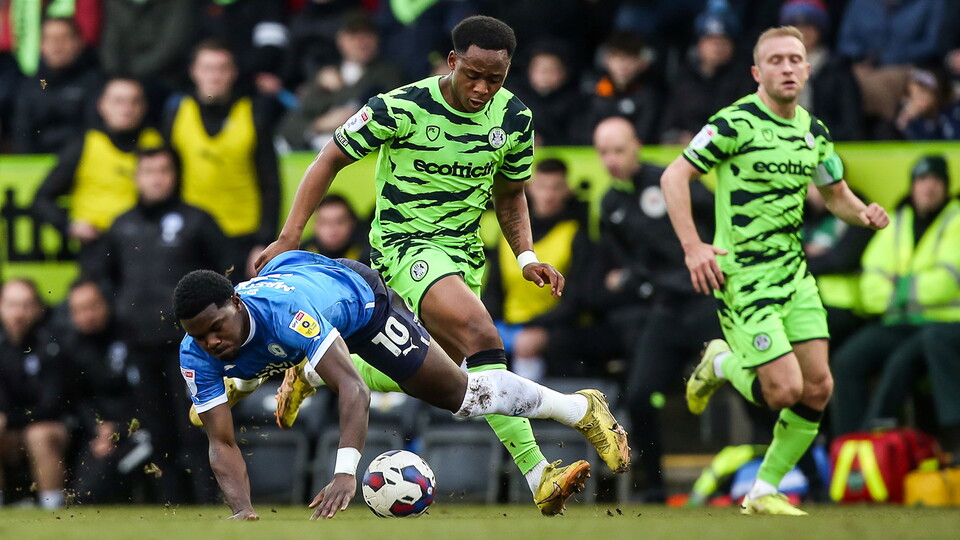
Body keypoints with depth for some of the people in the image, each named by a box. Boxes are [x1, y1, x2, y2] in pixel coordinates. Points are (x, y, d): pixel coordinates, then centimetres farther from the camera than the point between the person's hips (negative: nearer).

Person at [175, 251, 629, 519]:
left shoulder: (284, 310, -49)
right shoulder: (196, 356, -34)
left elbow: (353, 389, -56)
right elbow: (221, 443, -31)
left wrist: (345, 473, -68)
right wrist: (242, 509, -49)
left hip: (359, 294, -5)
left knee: (458, 393, -1)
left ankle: (581, 408, 18)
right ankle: (304, 374, 77)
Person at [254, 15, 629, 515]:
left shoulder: (514, 119, -2)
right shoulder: (402, 108, -17)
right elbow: (331, 159, -6)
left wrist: (526, 257, -1)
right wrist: (290, 237, -11)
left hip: (464, 250, 7)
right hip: (404, 244, -7)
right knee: (482, 336, -29)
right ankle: (537, 476, -36)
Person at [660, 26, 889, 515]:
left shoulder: (813, 131, 9)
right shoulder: (736, 122, -14)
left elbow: (836, 195, 21)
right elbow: (674, 176, -15)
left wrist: (864, 214, -2)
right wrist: (693, 247, -25)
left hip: (793, 271, 7)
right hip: (744, 277, -7)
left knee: (818, 387, 1)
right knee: (785, 389, -14)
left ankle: (763, 492, 16)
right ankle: (721, 364, 19)